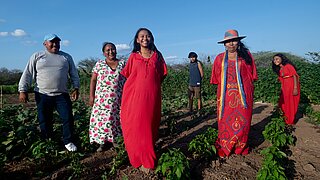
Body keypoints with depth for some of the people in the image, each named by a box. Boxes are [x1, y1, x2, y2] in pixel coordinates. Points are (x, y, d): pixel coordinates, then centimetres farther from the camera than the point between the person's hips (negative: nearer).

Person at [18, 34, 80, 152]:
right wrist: (23, 90, -5)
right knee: (45, 121, 9)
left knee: (68, 118, -4)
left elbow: (74, 74, 11)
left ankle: (68, 142, 12)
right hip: (42, 95, 0)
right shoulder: (36, 56, 7)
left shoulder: (66, 57, 11)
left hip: (62, 95, 1)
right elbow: (27, 74, 3)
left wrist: (76, 88, 1)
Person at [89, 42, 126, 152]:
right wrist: (91, 96, -1)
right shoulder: (99, 64, 6)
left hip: (118, 99, 0)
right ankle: (102, 142, 15)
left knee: (115, 119, 3)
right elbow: (93, 80, 5)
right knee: (101, 119, 2)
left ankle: (115, 139, 18)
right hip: (102, 98, 0)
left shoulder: (122, 63, 7)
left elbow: (127, 80, 7)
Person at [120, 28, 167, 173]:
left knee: (149, 127, 6)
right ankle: (143, 160, 19)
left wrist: (151, 85, 11)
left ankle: (148, 160, 21)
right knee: (136, 127, 2)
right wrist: (140, 85, 12)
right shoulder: (133, 56, 7)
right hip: (135, 97, 0)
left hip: (152, 97, 0)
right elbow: (128, 75, 16)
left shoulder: (157, 55, 9)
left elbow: (162, 75, 17)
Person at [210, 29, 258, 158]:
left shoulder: (246, 56, 6)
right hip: (225, 96, 1)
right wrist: (226, 87, 5)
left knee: (242, 122, 4)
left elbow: (251, 76, 8)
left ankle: (241, 148, 21)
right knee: (225, 123, 1)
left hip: (243, 96, 0)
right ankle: (224, 149, 13)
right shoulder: (219, 58, 9)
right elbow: (217, 79, 14)